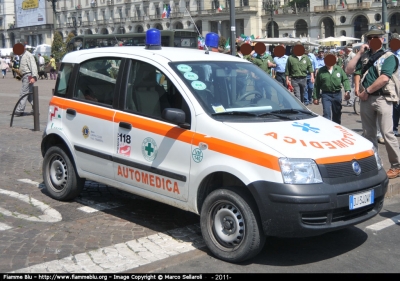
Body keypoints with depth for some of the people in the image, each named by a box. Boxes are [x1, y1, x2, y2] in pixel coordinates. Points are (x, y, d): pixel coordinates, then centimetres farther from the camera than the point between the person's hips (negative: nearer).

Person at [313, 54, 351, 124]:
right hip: (326, 95, -2)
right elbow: (316, 85, 2)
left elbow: (345, 80, 2)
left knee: (337, 113, 15)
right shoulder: (321, 71, -3)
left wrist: (347, 90, -14)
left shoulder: (339, 69, 0)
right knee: (326, 113, -14)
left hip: (337, 94, 2)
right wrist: (315, 97, 2)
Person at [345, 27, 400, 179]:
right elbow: (348, 70, 5)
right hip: (366, 99, 6)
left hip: (382, 98, -6)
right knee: (369, 133, 11)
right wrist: (359, 53, 0)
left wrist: (367, 91, -12)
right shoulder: (364, 57, 14)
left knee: (387, 133, -8)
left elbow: (384, 78, -15)